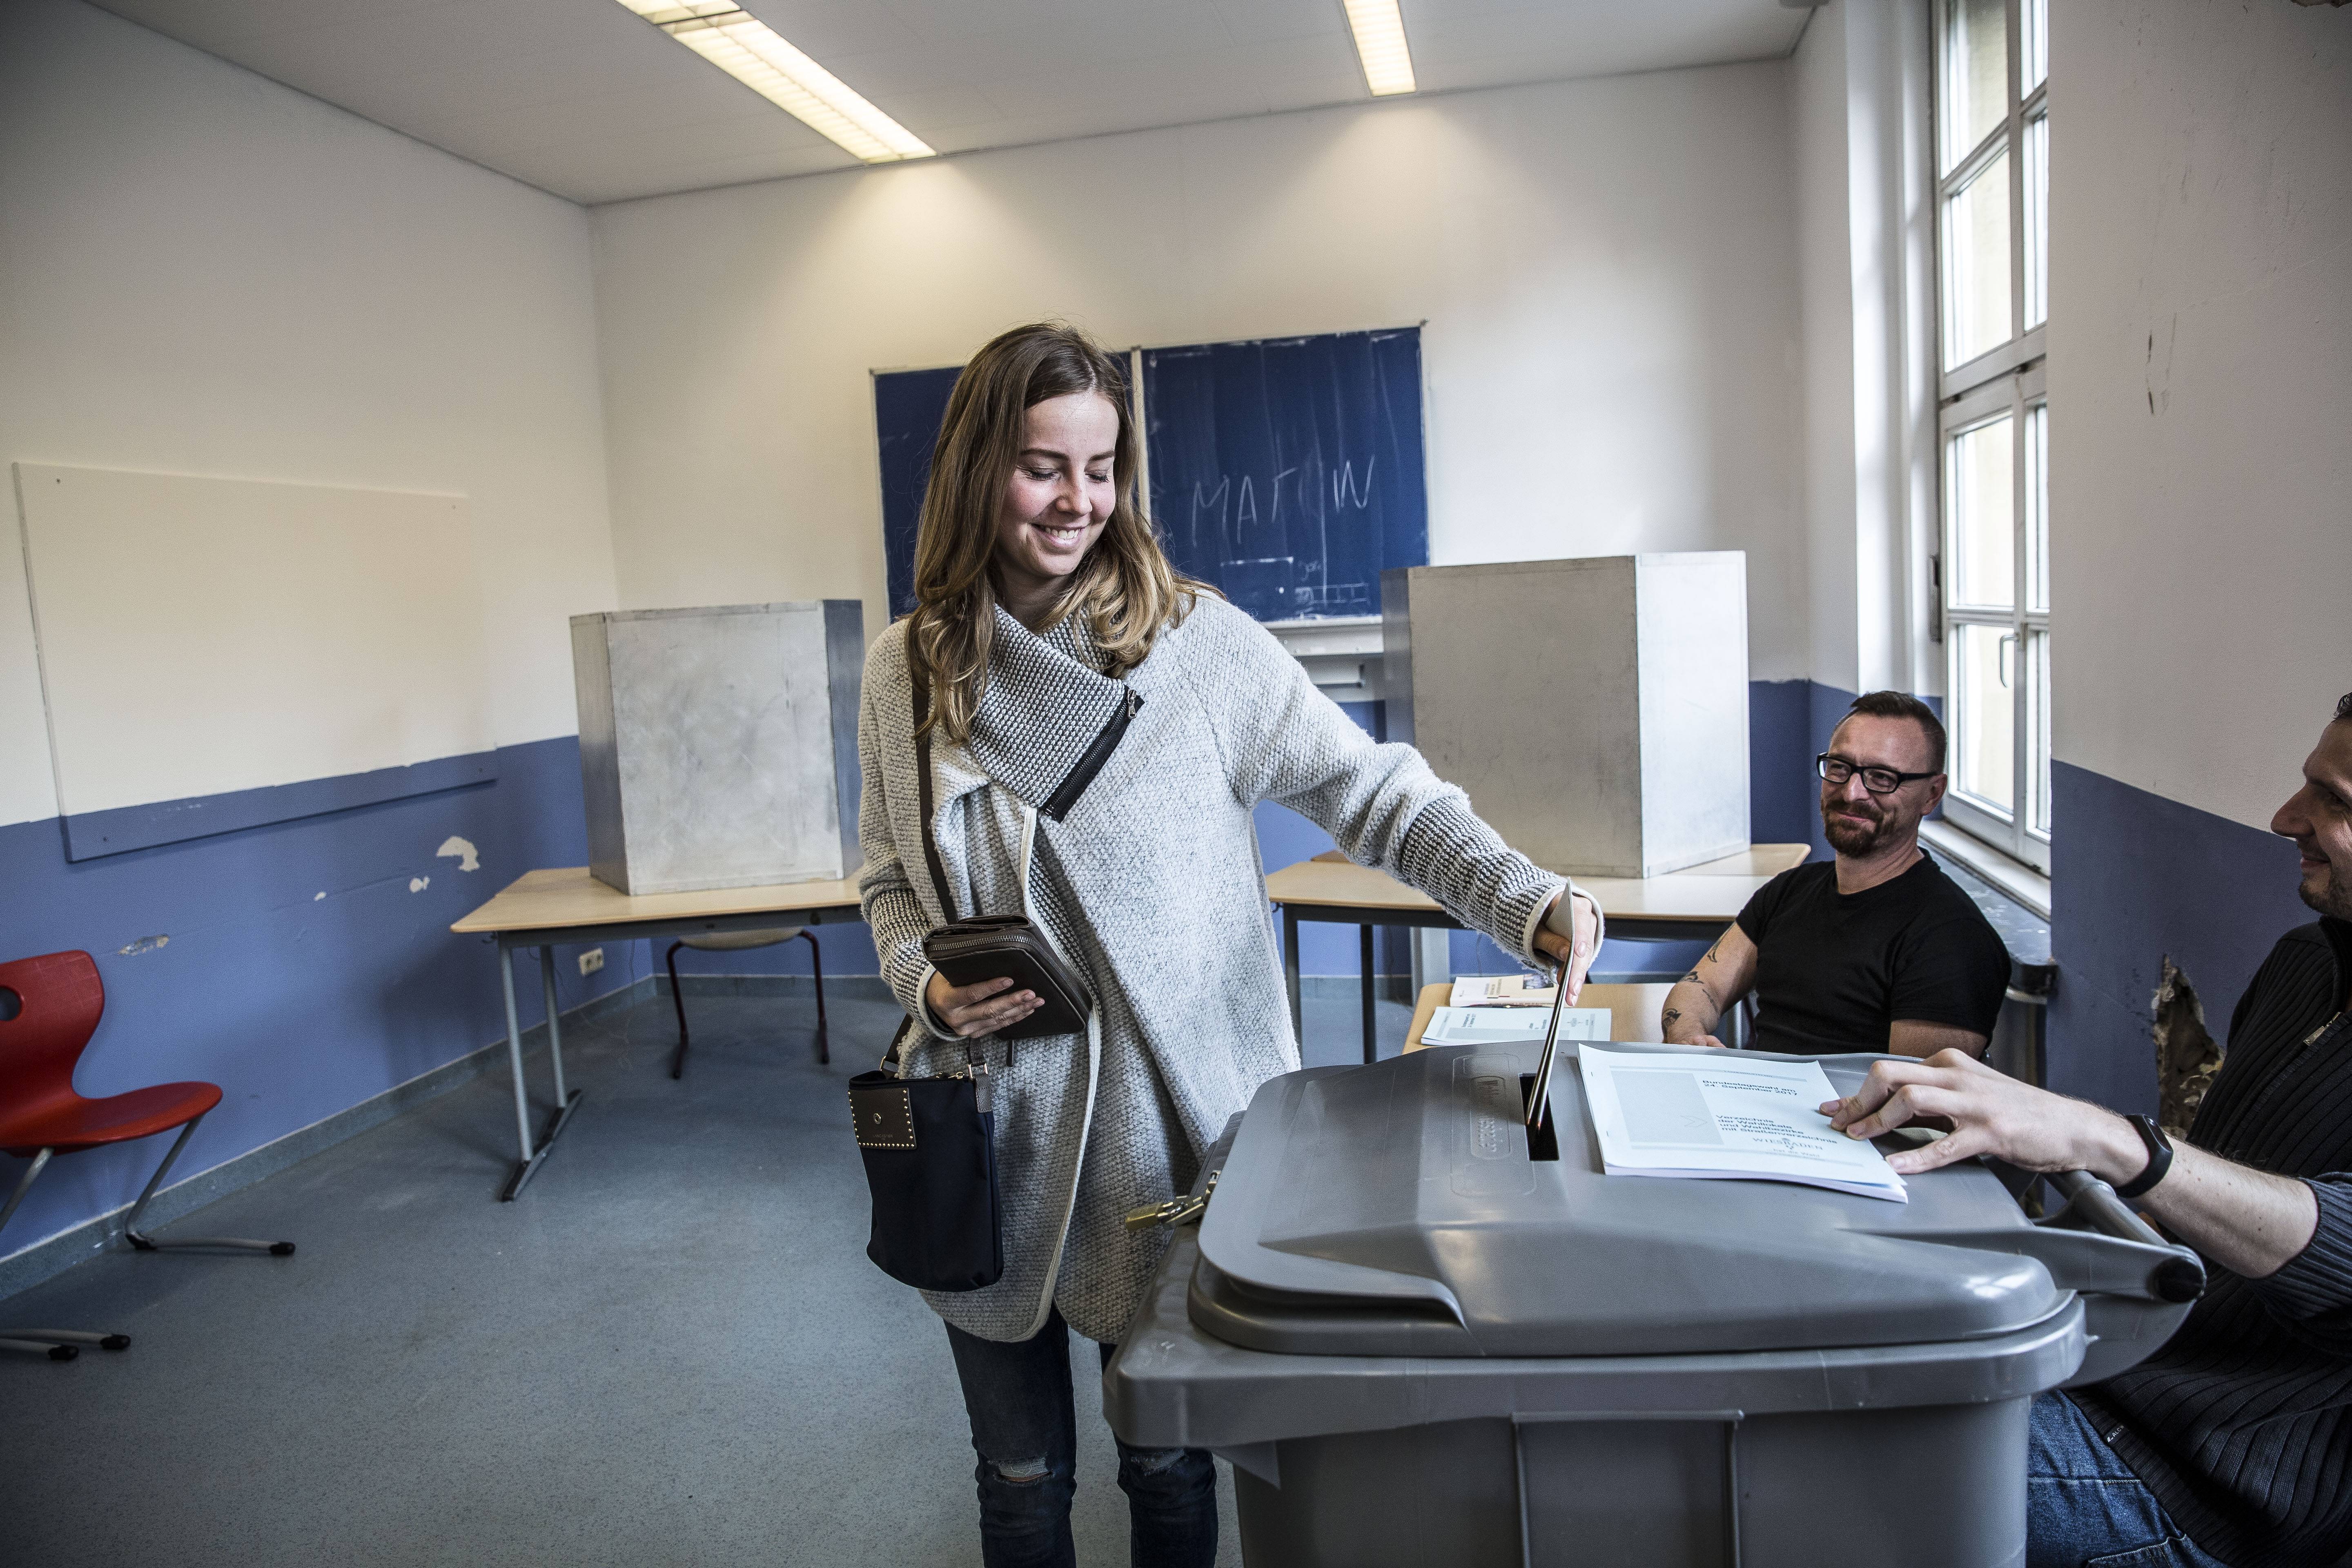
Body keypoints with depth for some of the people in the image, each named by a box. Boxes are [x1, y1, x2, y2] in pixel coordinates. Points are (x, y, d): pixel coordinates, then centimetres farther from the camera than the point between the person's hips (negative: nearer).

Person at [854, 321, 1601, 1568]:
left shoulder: (1195, 641, -10)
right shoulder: (905, 670, 1)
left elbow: (1376, 794, -11)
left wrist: (1527, 900, -25)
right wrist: (925, 985, -8)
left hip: (1168, 1133, -2)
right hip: (991, 1136, 2)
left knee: (1171, 1464, 18)